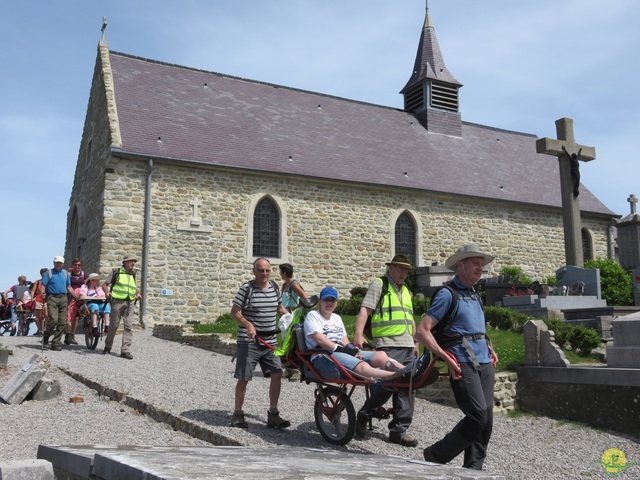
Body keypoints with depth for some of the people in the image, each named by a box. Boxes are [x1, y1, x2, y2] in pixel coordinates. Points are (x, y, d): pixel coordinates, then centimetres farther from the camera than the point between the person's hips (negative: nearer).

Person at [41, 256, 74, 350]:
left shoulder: (65, 273, 15)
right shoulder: (49, 273, 4)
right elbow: (43, 286, -2)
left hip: (63, 298, 4)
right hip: (52, 298, -4)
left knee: (63, 322, 0)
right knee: (53, 320, -17)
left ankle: (55, 343, 7)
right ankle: (46, 336, 9)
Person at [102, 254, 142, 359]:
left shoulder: (133, 275, 19)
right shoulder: (116, 272, 5)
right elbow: (105, 284, 5)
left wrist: (138, 294, 6)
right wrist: (106, 292, -15)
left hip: (129, 303, 3)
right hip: (117, 301, -3)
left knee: (128, 325, -8)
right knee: (114, 325, 4)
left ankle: (125, 350, -8)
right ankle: (108, 346, 23)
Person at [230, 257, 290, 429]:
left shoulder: (274, 286, 7)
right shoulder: (247, 288, -10)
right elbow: (234, 312, -10)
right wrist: (248, 324, -25)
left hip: (270, 340, 5)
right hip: (249, 341, -5)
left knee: (277, 374, -2)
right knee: (243, 378, 1)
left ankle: (273, 415, 8)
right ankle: (237, 414, 18)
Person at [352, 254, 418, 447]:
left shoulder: (406, 290, 23)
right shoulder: (379, 284, 0)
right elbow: (365, 309, -11)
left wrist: (415, 341, 22)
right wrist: (358, 334, -23)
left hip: (407, 346, 7)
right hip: (388, 345, -7)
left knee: (407, 387, 3)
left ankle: (399, 430, 9)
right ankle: (364, 415, 8)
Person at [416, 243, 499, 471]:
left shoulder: (475, 295, 18)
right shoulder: (447, 294, -6)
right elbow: (422, 332, -13)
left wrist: (488, 348, 16)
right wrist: (447, 358, -18)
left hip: (484, 362, 8)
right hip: (463, 364, -8)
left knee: (486, 419, 4)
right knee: (477, 416, -15)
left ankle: (472, 468, 16)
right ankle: (436, 456, 2)